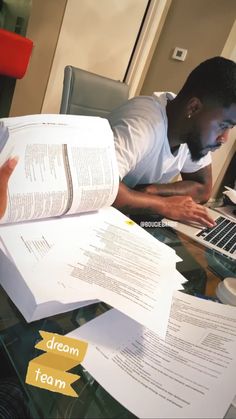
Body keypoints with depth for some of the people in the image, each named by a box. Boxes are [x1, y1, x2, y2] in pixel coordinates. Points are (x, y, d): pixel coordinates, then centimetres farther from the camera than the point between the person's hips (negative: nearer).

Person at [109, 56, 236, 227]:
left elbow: (204, 189, -2)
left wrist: (149, 190, -19)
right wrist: (165, 205, -31)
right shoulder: (140, 123, -31)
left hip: (137, 219, 6)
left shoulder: (197, 133, -8)